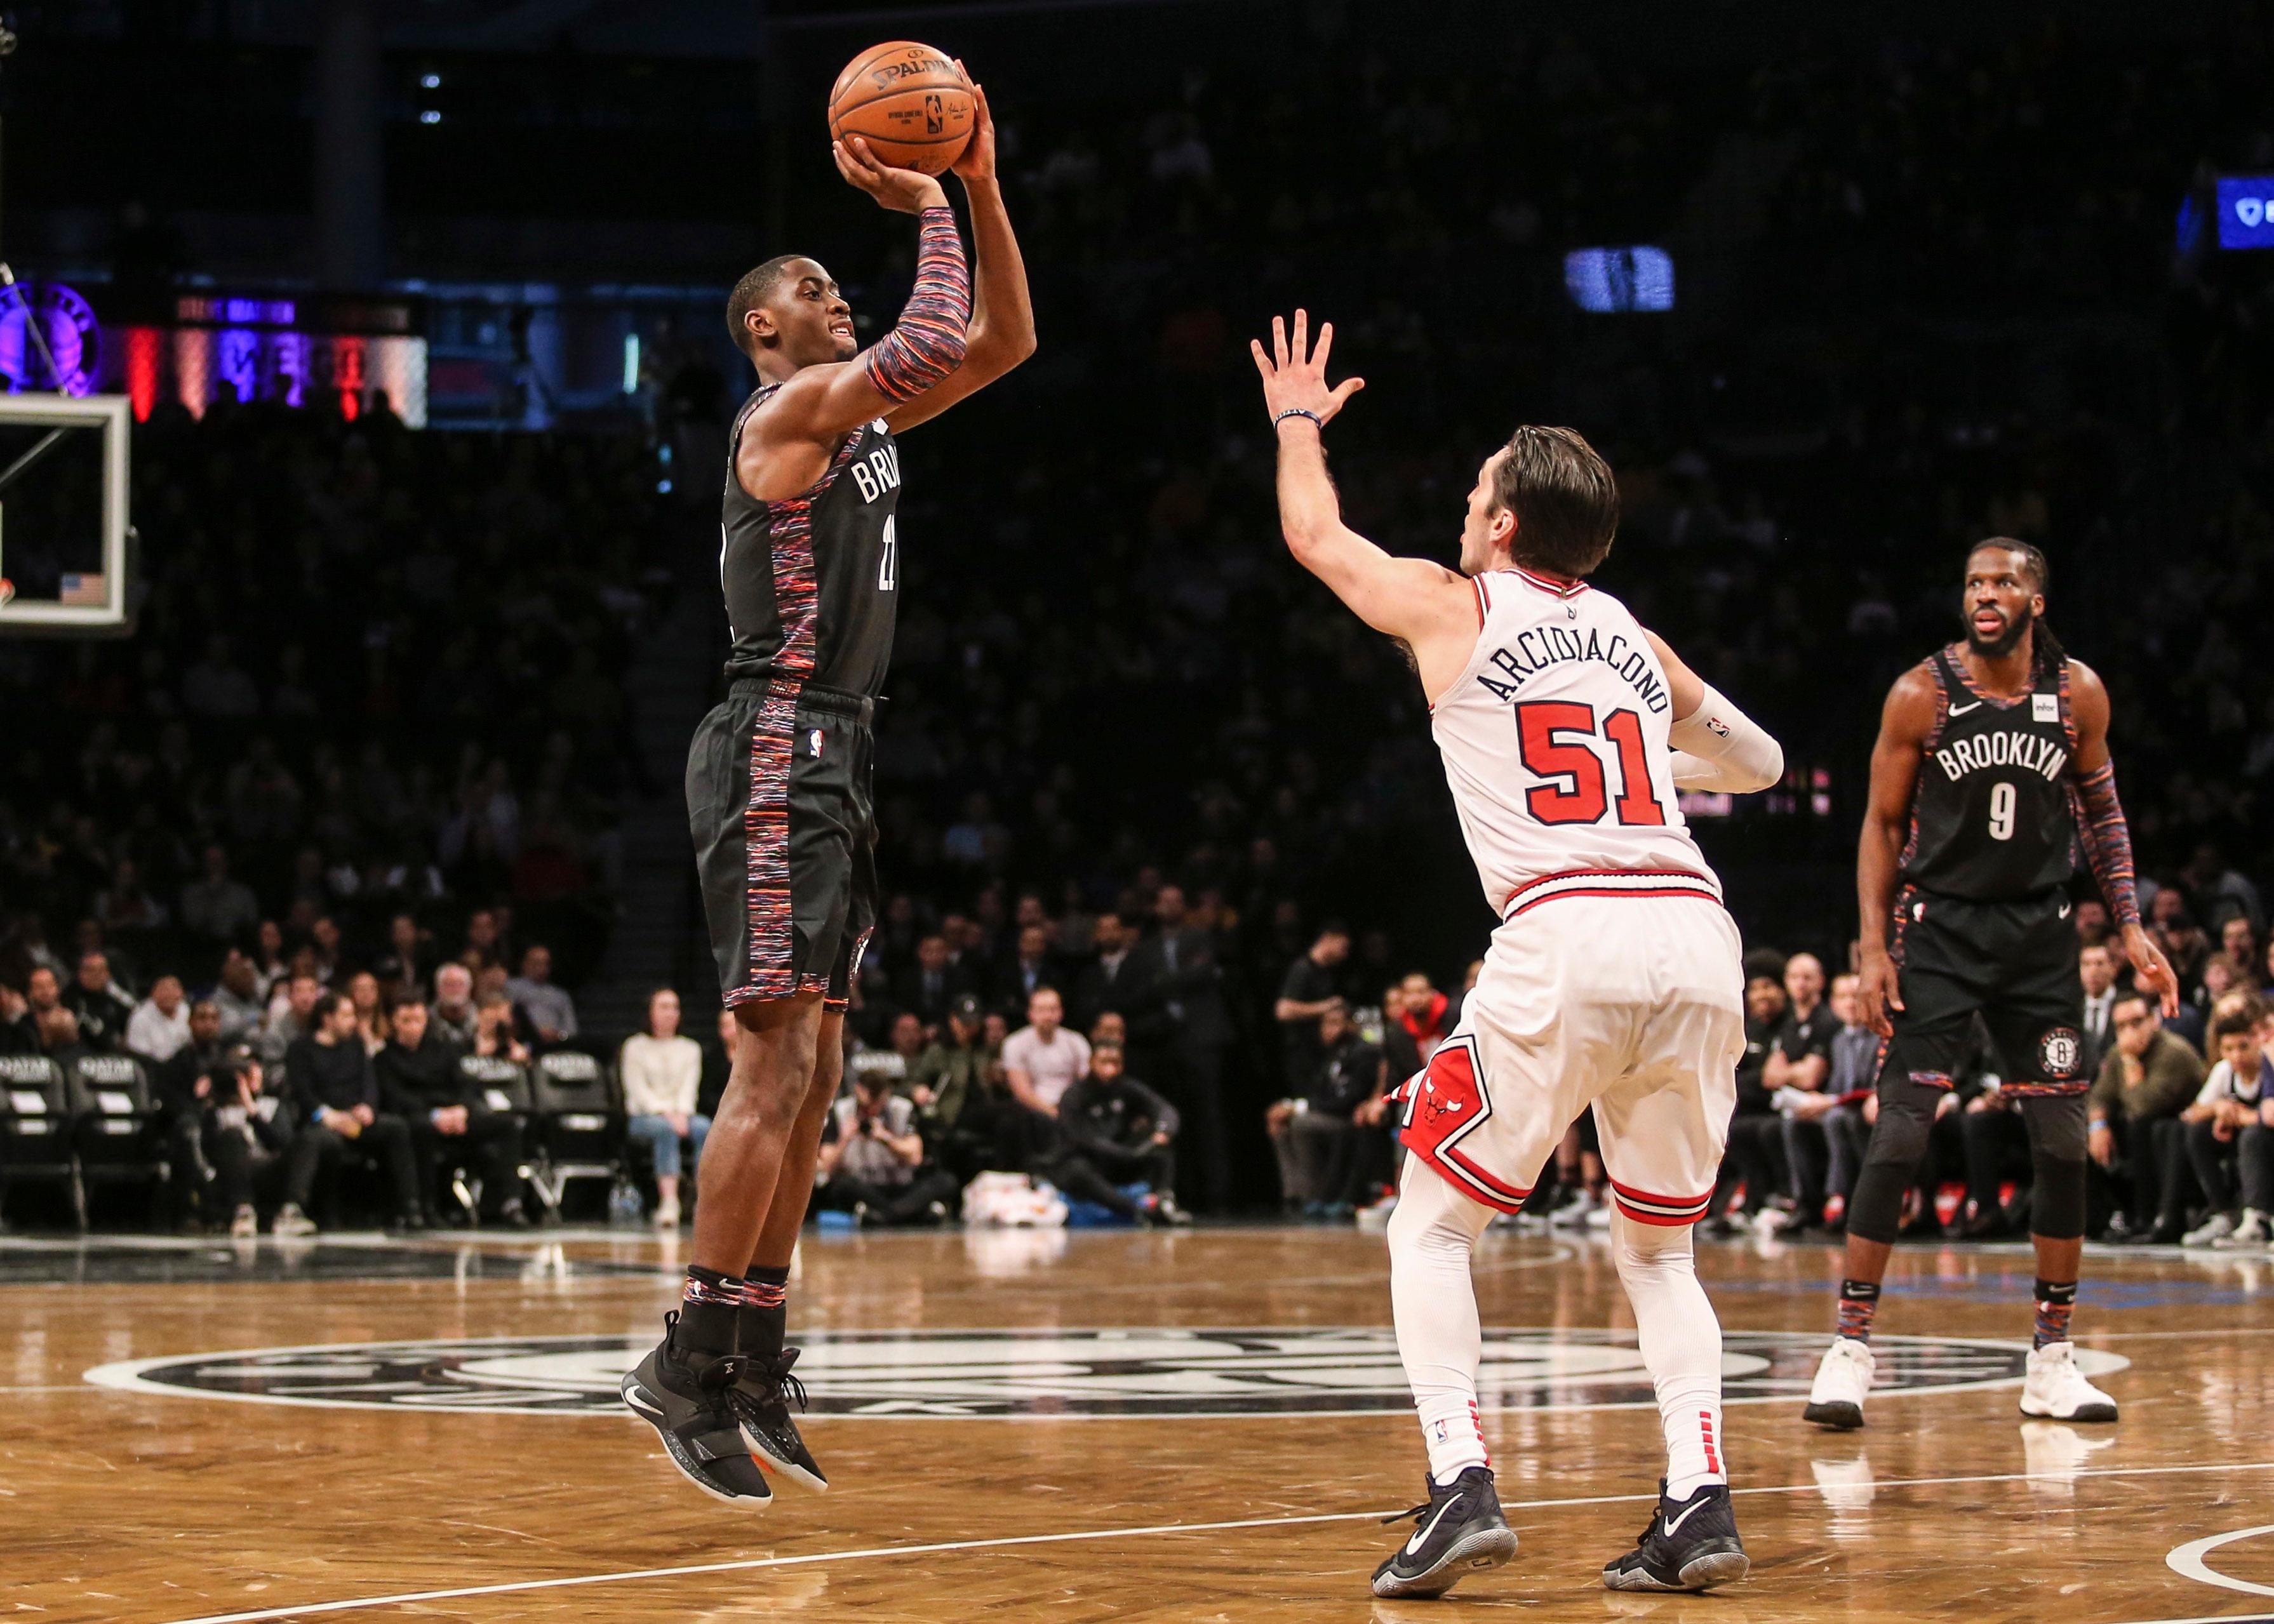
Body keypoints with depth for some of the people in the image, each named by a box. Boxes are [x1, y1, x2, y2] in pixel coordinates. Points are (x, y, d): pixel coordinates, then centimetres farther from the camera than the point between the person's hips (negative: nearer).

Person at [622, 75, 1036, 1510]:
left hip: (833, 762, 10)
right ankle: (692, 1361, -14)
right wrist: (928, 209, -6)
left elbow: (1004, 340, 19)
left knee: (814, 1072, 8)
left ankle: (758, 1361, 11)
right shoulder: (792, 409, -7)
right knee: (779, 1062, -15)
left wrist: (982, 186, 10)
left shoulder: (865, 416, 18)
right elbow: (939, 340, -19)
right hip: (777, 755, -10)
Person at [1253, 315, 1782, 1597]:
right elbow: (1760, 762, 40)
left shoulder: (1452, 606, 14)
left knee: (1431, 1229, 10)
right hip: (1699, 939, 4)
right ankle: (1702, 1502, 2)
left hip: (1566, 941, -4)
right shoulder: (1635, 639, 24)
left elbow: (1315, 534, 33)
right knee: (1658, 1250, 20)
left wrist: (1301, 423, 51)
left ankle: (1463, 1485, -8)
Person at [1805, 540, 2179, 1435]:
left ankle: (2052, 1359, 12)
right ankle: (1850, 1346, -3)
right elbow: (1883, 824, -2)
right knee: (1901, 1132, -10)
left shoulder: (2078, 695, -1)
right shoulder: (1921, 695, -8)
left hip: (2040, 932, 3)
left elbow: (2102, 811, 11)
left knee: (2062, 1140, 2)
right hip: (1939, 928, -3)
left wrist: (2130, 927, 4)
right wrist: (1873, 949, -10)